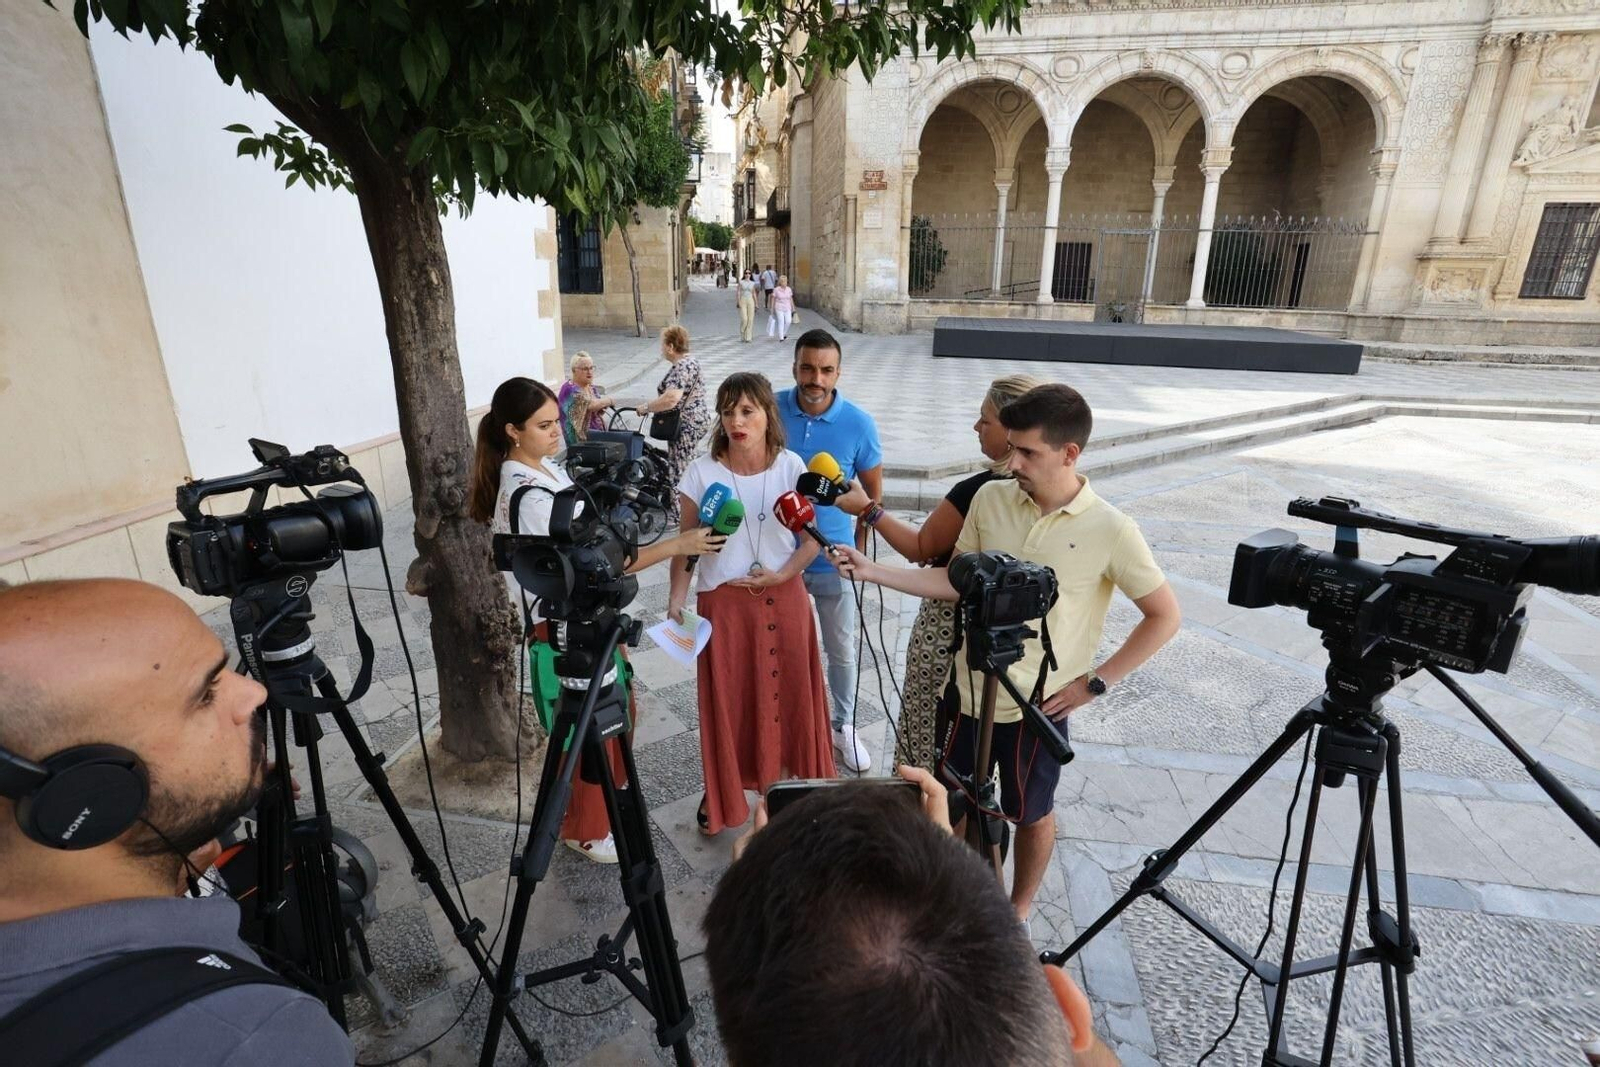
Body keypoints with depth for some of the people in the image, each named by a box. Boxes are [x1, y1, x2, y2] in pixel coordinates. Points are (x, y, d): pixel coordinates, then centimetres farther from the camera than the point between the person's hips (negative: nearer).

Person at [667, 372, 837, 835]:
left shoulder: (791, 466, -5)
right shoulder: (702, 472, -8)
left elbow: (812, 537, -1)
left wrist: (782, 575, -14)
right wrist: (677, 599, -10)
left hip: (783, 598, 1)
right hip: (723, 602, -1)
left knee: (788, 693, 11)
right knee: (725, 699, 9)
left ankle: (789, 783, 34)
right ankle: (720, 793, 29)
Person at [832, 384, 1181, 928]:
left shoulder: (1111, 530, -16)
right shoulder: (990, 498, -6)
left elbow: (1164, 616, -6)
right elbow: (959, 582, 2)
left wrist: (1095, 681, -9)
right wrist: (872, 571, -7)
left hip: (1040, 701, -3)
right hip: (973, 687, 3)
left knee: (1031, 814, 20)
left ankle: (1017, 912, 47)